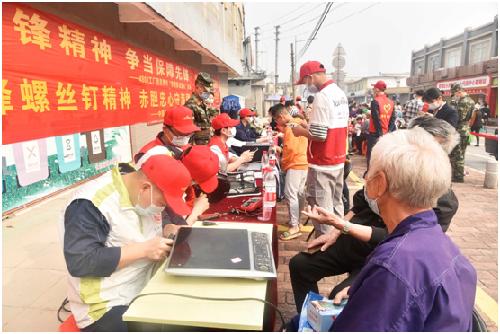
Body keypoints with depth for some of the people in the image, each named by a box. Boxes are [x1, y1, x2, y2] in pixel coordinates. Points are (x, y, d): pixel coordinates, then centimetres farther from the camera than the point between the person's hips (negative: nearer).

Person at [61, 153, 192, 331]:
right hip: (109, 306, -7)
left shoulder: (141, 196, 2)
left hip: (148, 290, 7)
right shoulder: (91, 204, -20)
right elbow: (79, 262, -25)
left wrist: (168, 232, -5)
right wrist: (143, 250, -25)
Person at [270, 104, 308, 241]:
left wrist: (283, 163, -8)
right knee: (299, 193, 15)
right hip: (303, 163, 10)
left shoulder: (289, 127, -16)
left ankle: (294, 227, -6)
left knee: (290, 195, -8)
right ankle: (296, 220, 25)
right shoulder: (299, 122, 12)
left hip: (294, 165, -10)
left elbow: (290, 148, -22)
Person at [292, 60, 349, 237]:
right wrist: (310, 126, 15)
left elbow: (319, 135, -23)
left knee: (322, 209, 1)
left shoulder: (322, 96, -18)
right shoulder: (341, 93, 11)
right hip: (338, 160, 9)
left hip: (323, 163, -9)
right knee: (335, 204, 18)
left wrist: (301, 131, -6)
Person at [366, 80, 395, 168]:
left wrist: (379, 133, -13)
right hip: (386, 134, 6)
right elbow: (393, 118, 6)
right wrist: (389, 131, 7)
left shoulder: (375, 101, -12)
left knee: (371, 155, -1)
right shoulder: (391, 102, 8)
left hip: (375, 134, -6)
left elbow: (376, 119, -16)